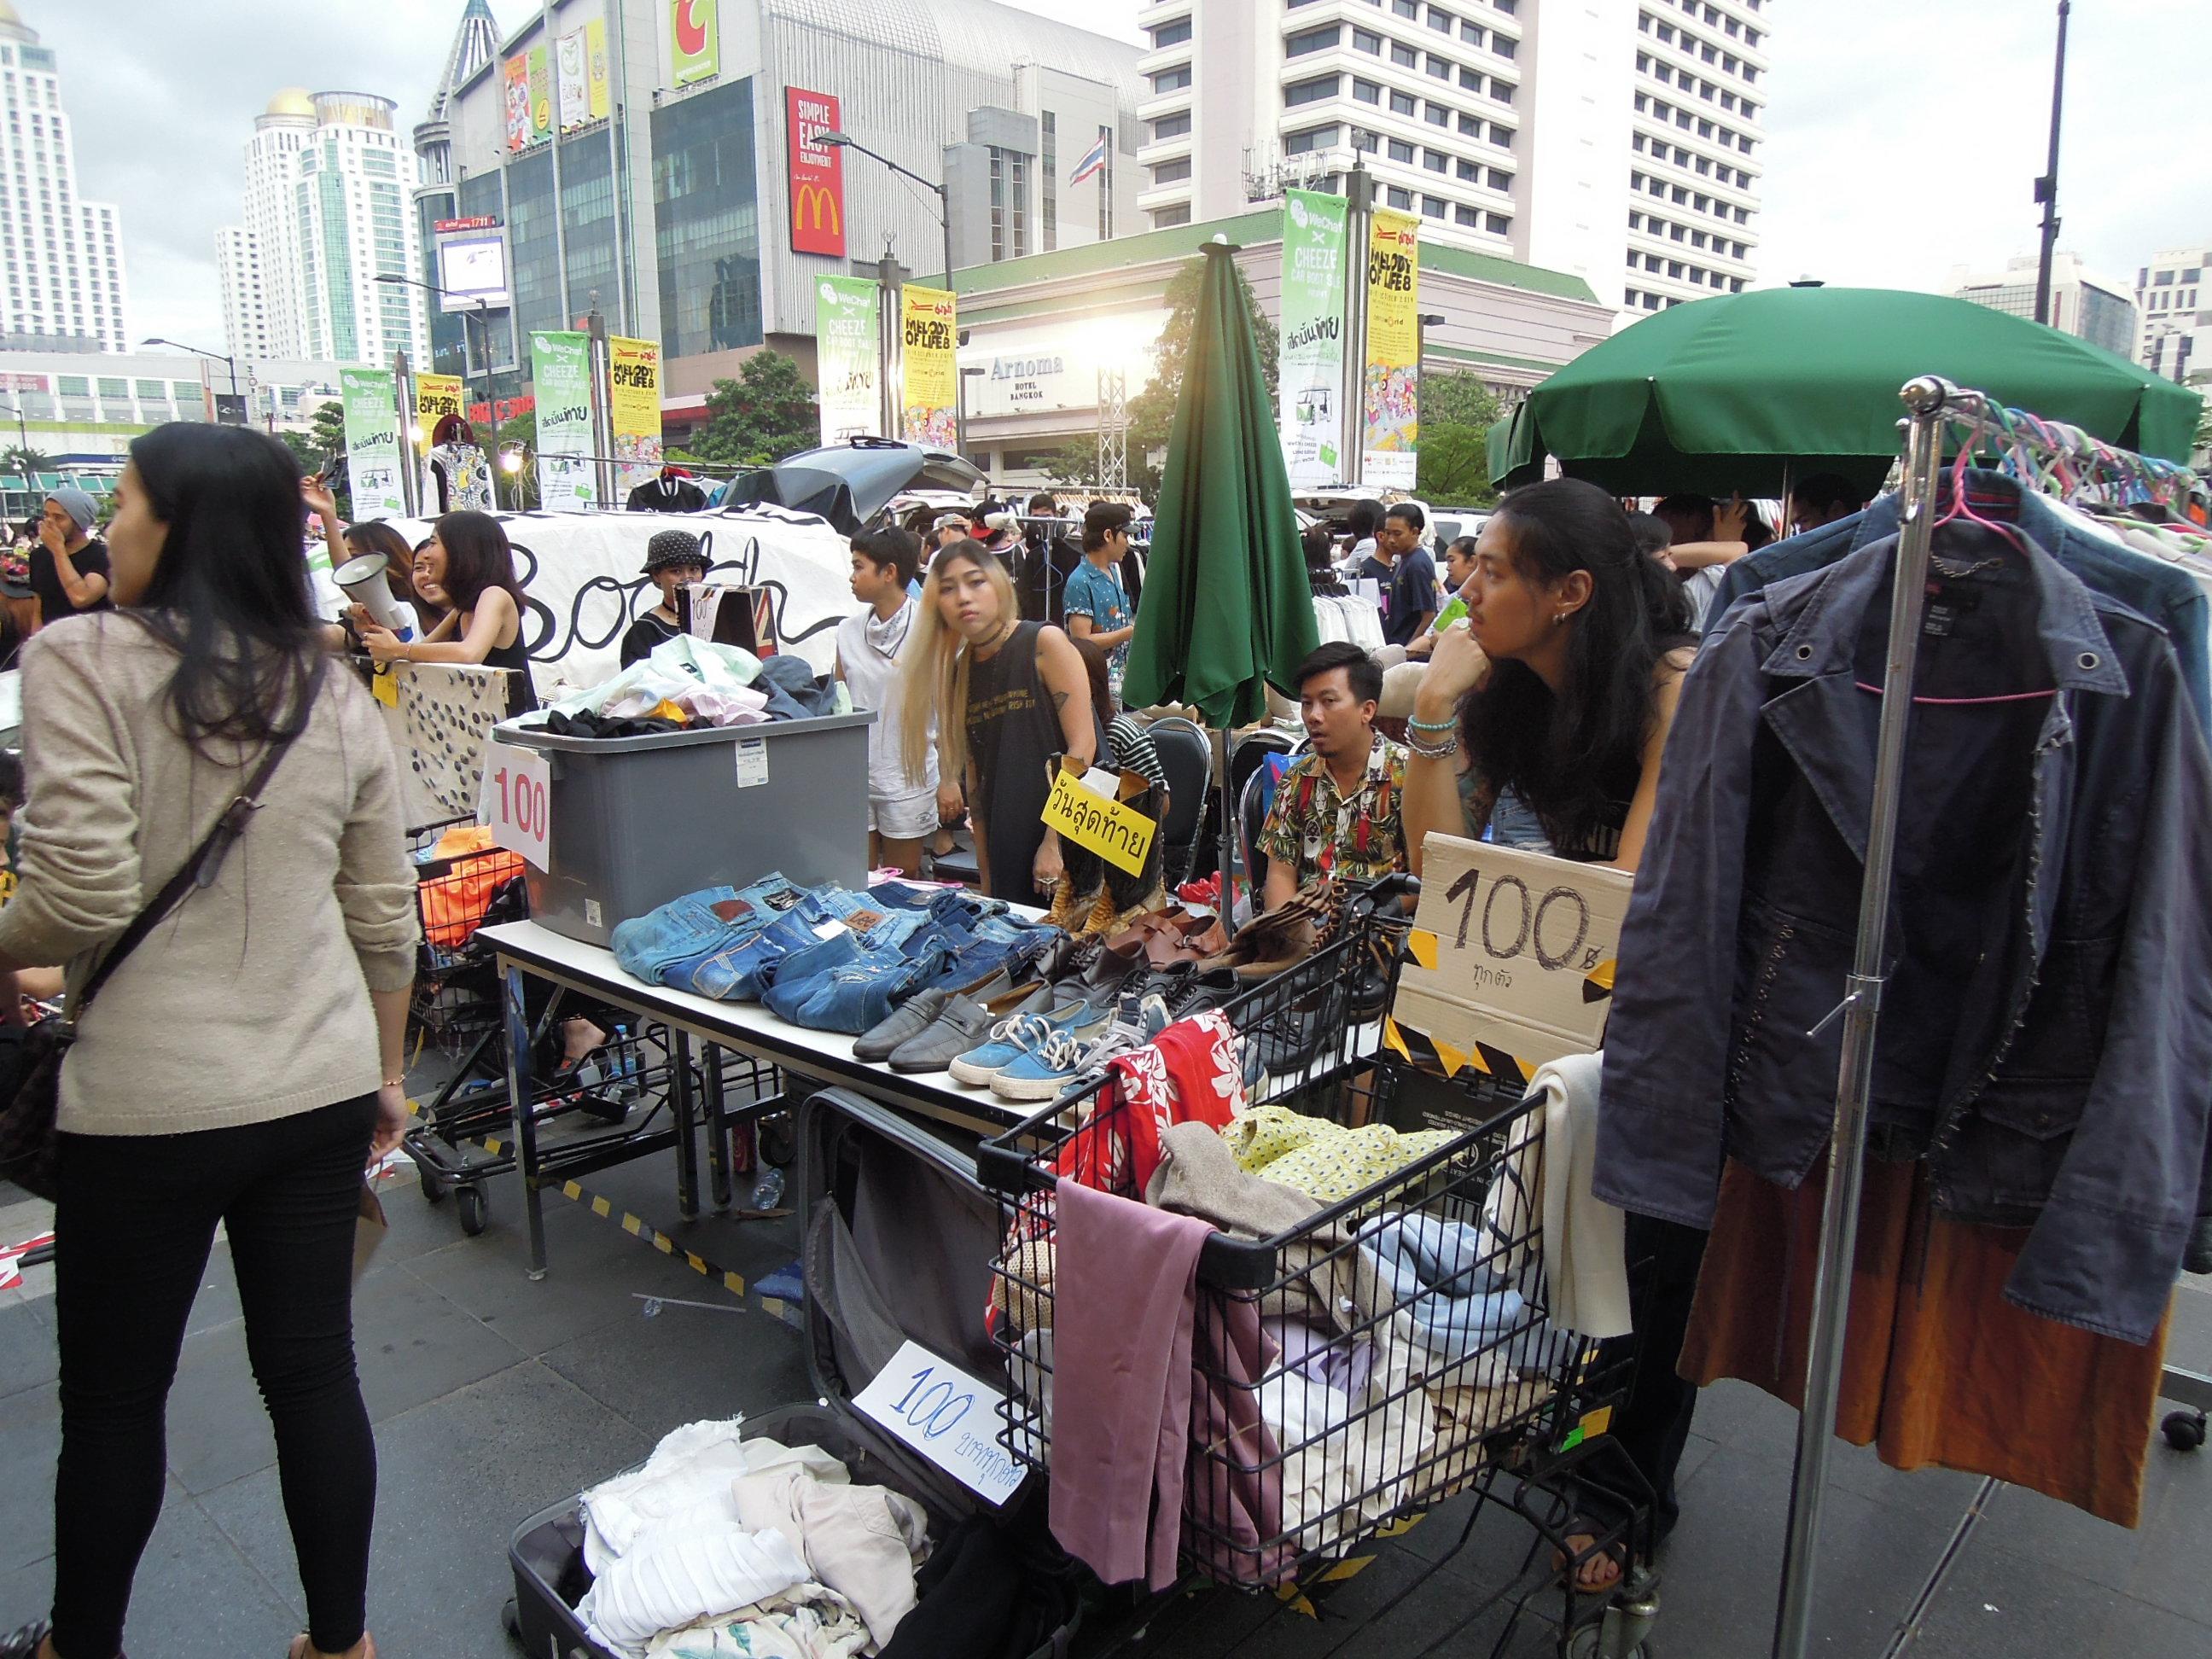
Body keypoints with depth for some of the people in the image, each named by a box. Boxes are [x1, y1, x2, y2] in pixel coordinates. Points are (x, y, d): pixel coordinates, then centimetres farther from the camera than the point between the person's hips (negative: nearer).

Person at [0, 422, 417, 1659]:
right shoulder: (336, 694, 4)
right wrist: (388, 1071, 18)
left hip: (150, 1101, -4)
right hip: (321, 1089, 4)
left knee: (113, 1394, 16)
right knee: (314, 1370, 15)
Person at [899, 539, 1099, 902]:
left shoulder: (1045, 642, -8)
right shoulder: (959, 671, 10)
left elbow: (1082, 745, -13)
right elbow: (974, 776, 12)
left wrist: (1056, 841, -18)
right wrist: (986, 884, 10)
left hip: (1069, 832, -6)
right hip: (1007, 851, 6)